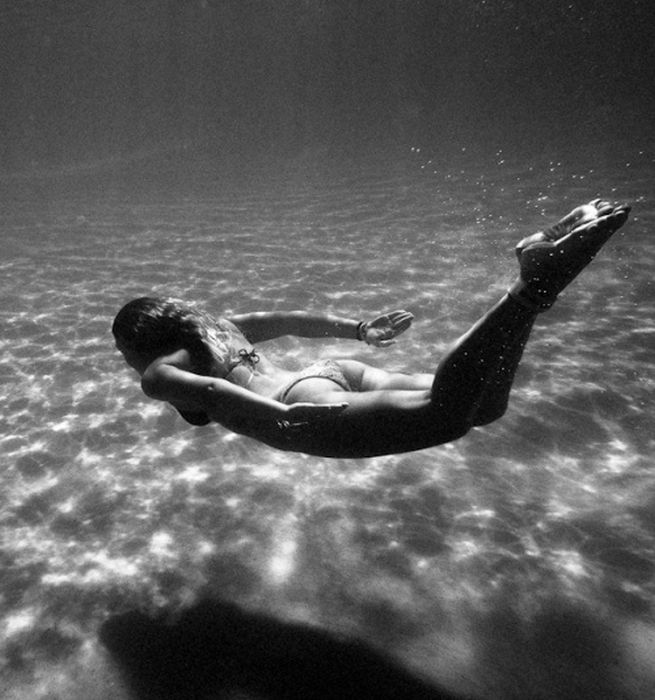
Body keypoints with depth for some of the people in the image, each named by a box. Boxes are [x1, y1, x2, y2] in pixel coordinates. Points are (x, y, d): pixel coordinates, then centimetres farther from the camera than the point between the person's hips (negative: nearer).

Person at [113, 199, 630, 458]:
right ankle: (542, 266, -14)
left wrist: (279, 417, -22)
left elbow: (203, 389, -11)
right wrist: (359, 330, 33)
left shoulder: (157, 374, 12)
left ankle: (535, 282, -33)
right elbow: (291, 319, 32)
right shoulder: (217, 327, 33)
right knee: (483, 406, -1)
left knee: (444, 415, -26)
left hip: (309, 406, -7)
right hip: (336, 371, 7)